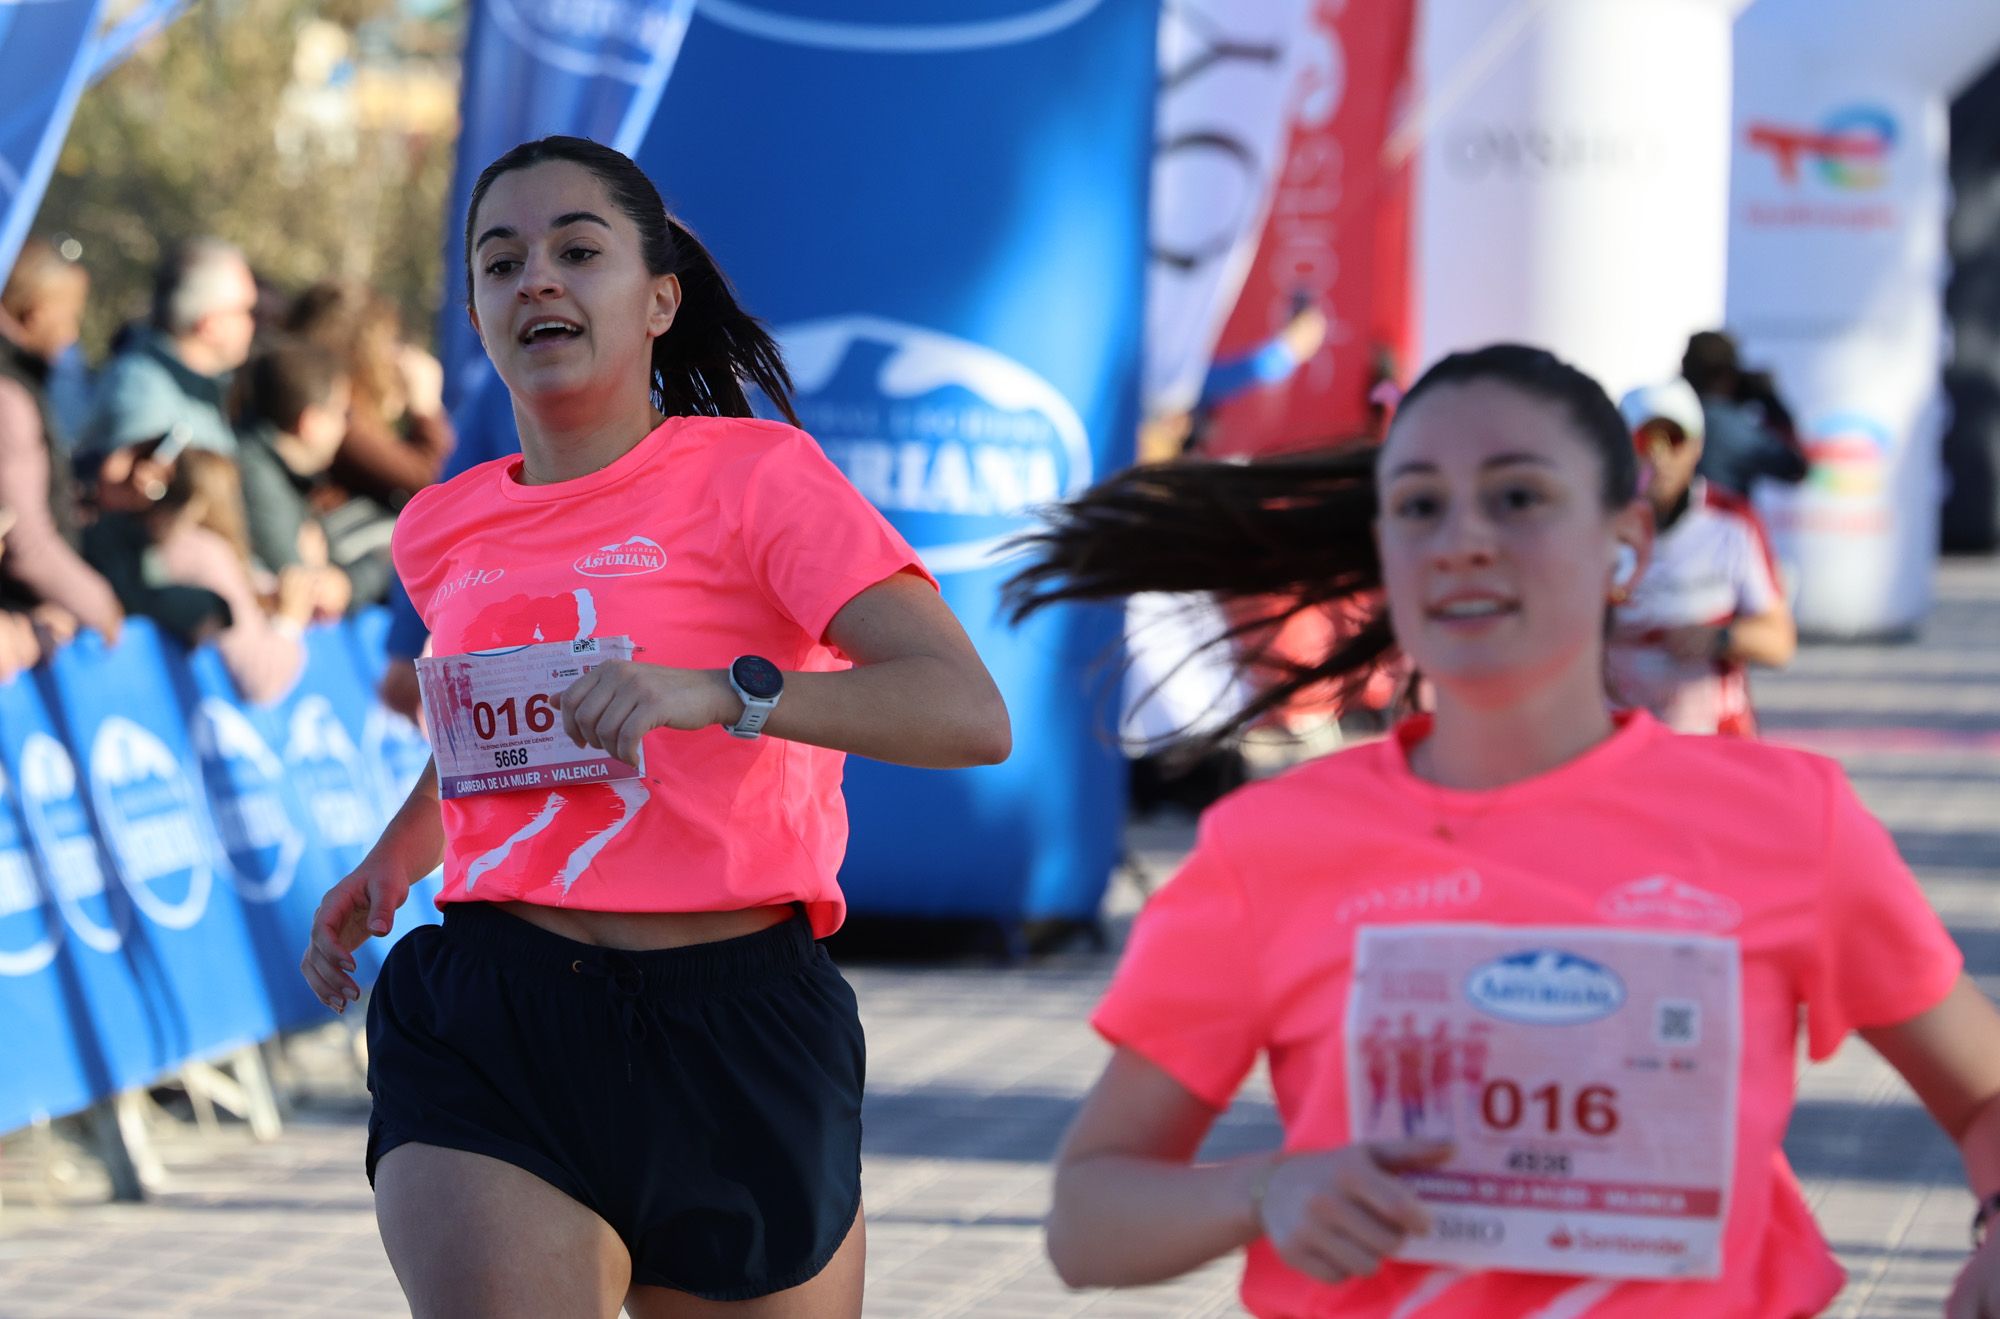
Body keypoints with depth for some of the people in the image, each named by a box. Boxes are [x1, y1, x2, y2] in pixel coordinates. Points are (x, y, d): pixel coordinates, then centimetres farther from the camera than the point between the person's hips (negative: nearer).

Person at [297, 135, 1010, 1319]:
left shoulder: (756, 476, -4)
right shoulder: (446, 530, 12)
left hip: (737, 1038, -2)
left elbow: (971, 713, -17)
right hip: (489, 1041, 2)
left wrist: (719, 694, -29)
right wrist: (391, 860, 18)